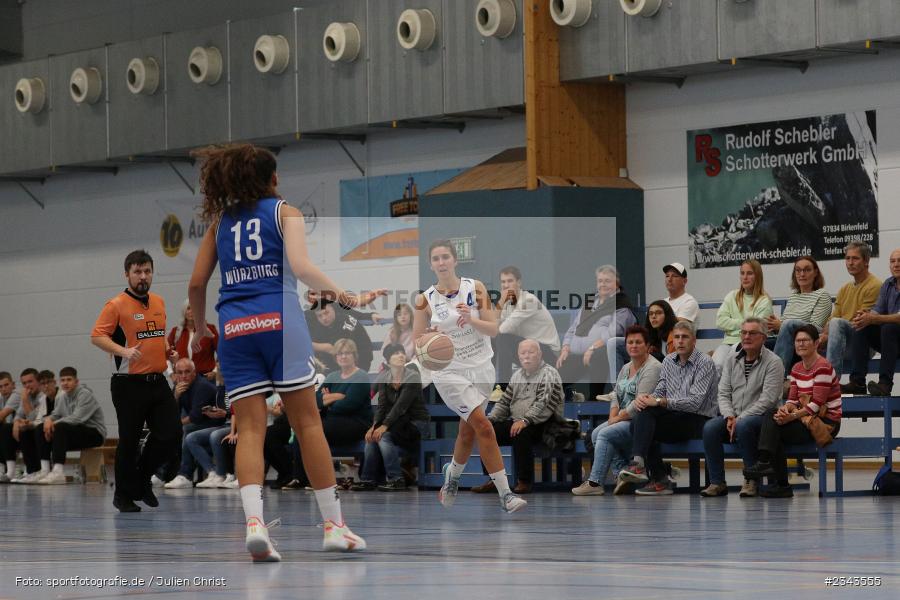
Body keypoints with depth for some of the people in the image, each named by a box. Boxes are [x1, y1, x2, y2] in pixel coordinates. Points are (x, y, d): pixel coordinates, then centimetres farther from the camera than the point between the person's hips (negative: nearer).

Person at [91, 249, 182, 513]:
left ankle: (142, 477, 22)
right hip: (129, 384, -6)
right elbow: (97, 336, -14)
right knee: (129, 440, 0)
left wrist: (167, 350, 9)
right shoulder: (117, 305, -7)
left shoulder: (159, 303, 14)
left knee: (171, 434, 0)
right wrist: (124, 351, -27)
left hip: (158, 381, 6)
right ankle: (123, 495, 15)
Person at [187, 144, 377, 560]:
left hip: (234, 327, 3)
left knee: (249, 429, -2)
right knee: (307, 422, 2)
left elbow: (196, 283, 15)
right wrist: (346, 298, -4)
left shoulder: (220, 222, 19)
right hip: (279, 319, -3)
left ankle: (254, 521, -23)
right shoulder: (284, 212, 9)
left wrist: (200, 330, 29)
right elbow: (301, 267, -8)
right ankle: (333, 525, 4)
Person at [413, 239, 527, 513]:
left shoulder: (475, 288, -3)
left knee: (468, 431, 13)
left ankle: (452, 475, 43)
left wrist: (471, 319, -26)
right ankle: (505, 494, -16)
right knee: (484, 426, -16)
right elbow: (417, 344, 1)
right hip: (449, 373, -3)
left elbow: (493, 329, -7)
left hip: (480, 368, 3)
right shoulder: (425, 300, -4)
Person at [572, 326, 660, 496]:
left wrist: (618, 418, -13)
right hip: (624, 418, 9)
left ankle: (595, 483, -21)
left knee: (606, 434, -22)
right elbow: (616, 394, 16)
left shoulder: (652, 368, -13)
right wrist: (613, 416, -3)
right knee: (596, 433, -9)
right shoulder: (626, 368, 17)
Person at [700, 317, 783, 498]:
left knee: (743, 426, -37)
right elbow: (723, 393, 10)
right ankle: (717, 482, -18)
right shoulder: (732, 360, 14)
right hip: (733, 417, 5)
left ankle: (752, 479, -20)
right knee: (710, 427, -24)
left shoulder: (773, 362, -4)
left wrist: (740, 419, -18)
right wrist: (729, 417, -10)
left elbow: (768, 400, -13)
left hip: (760, 417, -5)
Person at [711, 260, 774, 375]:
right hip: (728, 342, 4)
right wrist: (743, 323, -1)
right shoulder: (732, 296, 18)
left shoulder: (764, 301, 3)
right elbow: (720, 322, 7)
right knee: (716, 364, -28)